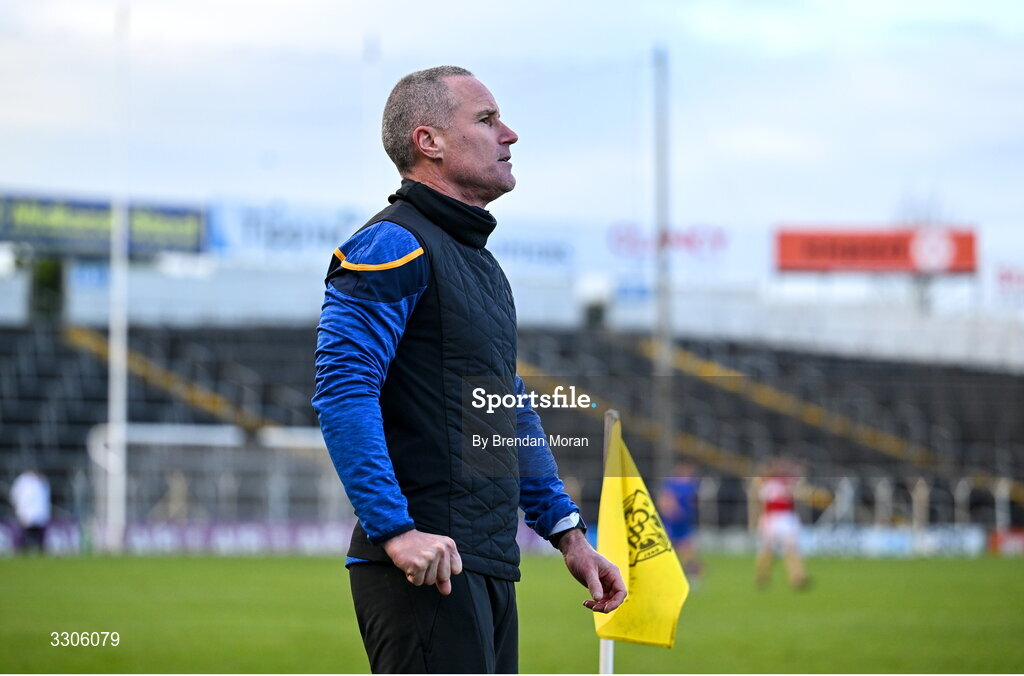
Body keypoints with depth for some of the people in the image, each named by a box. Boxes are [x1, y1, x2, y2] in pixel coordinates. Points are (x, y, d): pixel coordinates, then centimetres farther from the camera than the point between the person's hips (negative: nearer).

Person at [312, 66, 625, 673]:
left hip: (491, 568, 10)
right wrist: (394, 530, -26)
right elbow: (342, 393, -19)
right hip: (427, 564, -10)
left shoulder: (480, 262, 22)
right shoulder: (393, 247, -8)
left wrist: (568, 532, 23)